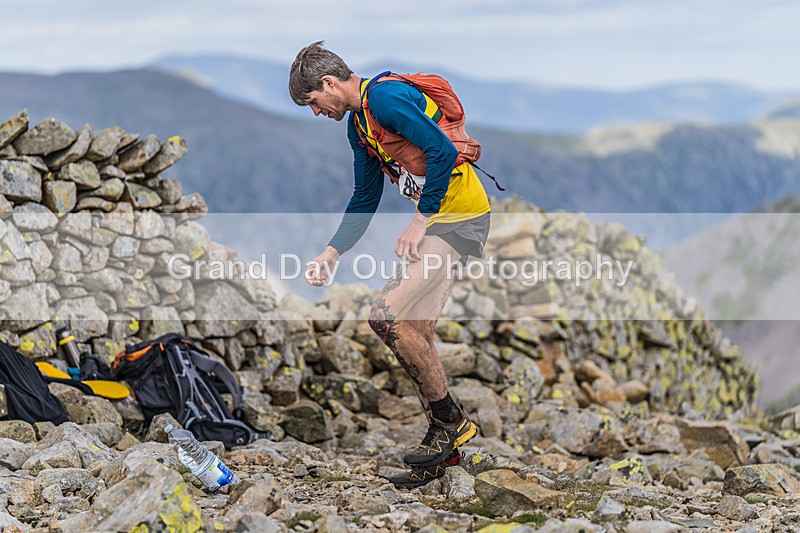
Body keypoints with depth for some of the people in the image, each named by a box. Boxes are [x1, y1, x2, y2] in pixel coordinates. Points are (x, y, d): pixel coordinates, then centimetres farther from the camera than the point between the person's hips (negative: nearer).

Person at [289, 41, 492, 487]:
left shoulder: (386, 97, -15)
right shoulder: (358, 123, 17)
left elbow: (443, 151, -24)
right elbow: (365, 199, 24)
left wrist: (419, 223, -18)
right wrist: (330, 254, 17)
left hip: (460, 218, -10)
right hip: (436, 220, 10)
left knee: (386, 317, -16)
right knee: (417, 334, 9)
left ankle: (452, 422, -5)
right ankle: (443, 449, 17)